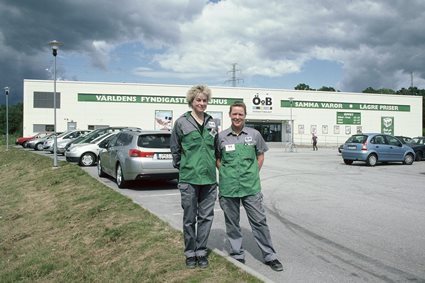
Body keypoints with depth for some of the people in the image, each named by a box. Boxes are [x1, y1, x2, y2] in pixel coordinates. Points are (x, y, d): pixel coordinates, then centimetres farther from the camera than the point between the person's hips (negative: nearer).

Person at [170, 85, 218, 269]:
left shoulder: (211, 123, 8)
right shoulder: (182, 122, -3)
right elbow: (175, 148, 4)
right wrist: (181, 166, 8)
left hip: (209, 178, 3)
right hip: (188, 178, -3)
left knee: (206, 217, 9)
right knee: (189, 218, 7)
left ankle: (201, 251, 23)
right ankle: (190, 253, 21)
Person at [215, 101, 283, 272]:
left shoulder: (254, 134, 2)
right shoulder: (221, 137, 2)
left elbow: (260, 155, 12)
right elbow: (217, 159, 11)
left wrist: (253, 174, 5)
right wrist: (225, 175, 2)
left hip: (251, 187, 0)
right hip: (228, 187, 1)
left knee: (259, 221, 3)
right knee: (232, 223, 10)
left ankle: (269, 256, 14)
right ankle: (237, 255, 25)